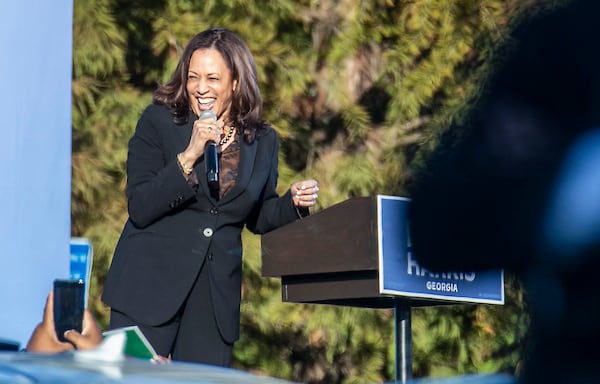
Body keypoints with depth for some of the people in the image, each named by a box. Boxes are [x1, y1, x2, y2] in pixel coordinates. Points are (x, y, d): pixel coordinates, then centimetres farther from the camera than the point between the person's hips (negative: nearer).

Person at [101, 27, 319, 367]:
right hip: (151, 285, -3)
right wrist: (189, 156, -20)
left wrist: (294, 203, -2)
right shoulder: (159, 122, -3)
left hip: (216, 297, 3)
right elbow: (140, 209, -11)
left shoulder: (263, 141, 6)